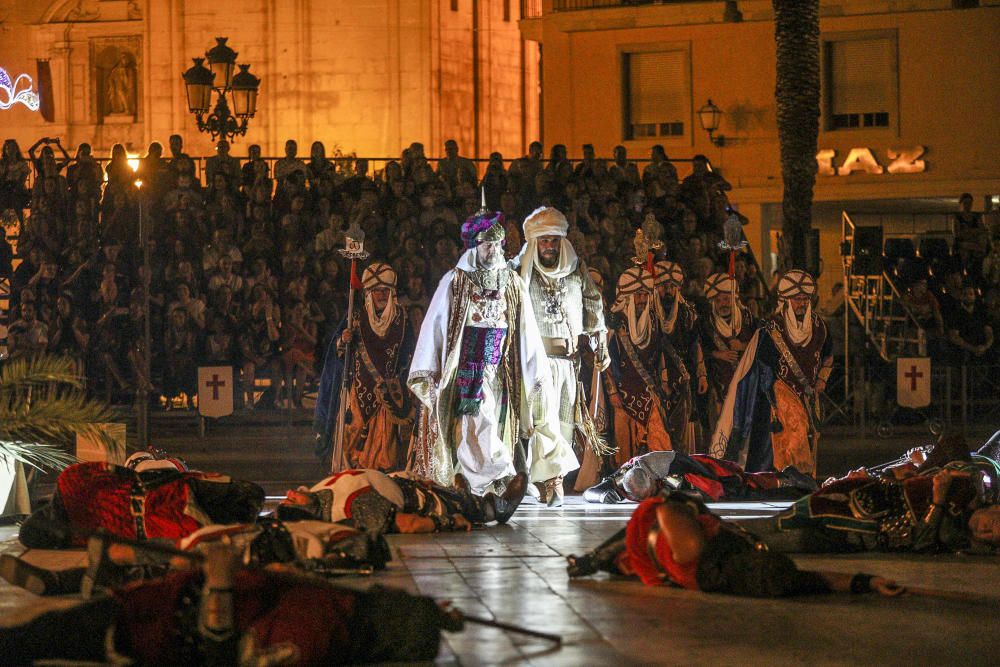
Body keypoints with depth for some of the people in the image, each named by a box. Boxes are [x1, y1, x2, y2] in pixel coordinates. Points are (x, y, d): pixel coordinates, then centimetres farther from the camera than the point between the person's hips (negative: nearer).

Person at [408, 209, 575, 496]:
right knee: (475, 429, -16)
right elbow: (434, 327, -1)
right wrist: (426, 375, -6)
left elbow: (527, 334, 9)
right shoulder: (455, 282, 0)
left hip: (497, 375, 3)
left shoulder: (513, 284, 8)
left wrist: (539, 375, 5)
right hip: (463, 373, -3)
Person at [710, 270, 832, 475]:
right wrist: (775, 411, -14)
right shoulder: (770, 331, -13)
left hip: (808, 396, 6)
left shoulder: (817, 326, 5)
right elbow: (765, 374, -11)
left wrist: (822, 378, 13)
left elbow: (827, 355, 27)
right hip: (780, 394, -6)